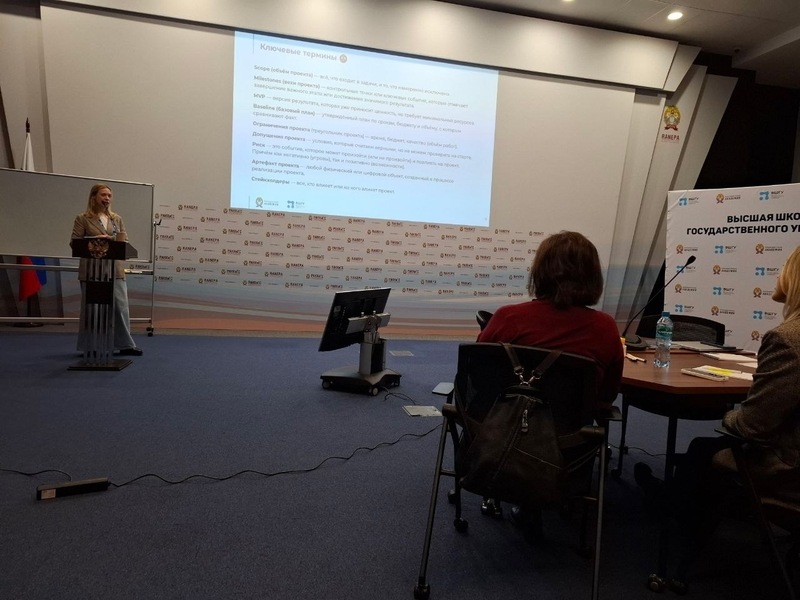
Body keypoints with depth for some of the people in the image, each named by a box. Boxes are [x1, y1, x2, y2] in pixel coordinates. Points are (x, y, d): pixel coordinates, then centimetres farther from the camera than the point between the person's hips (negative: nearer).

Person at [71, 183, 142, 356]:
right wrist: (94, 240, -16)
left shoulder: (117, 219, 14)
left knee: (120, 307, 1)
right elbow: (74, 242, -2)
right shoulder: (83, 219, 3)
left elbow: (124, 241, 12)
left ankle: (125, 344, 8)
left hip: (115, 269, 3)